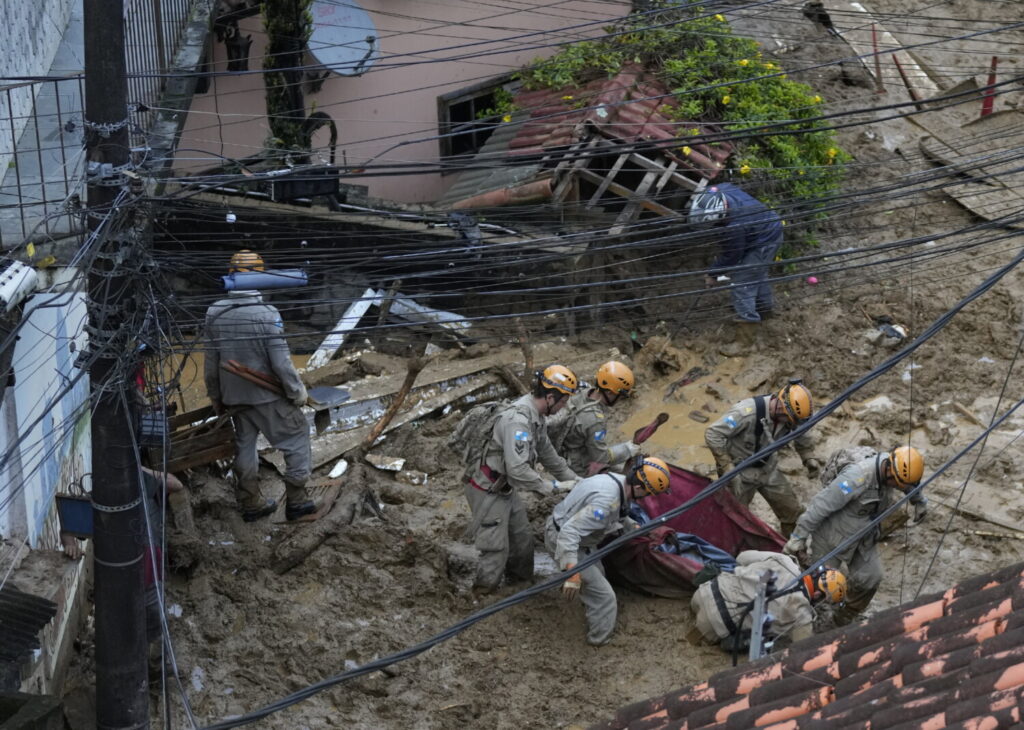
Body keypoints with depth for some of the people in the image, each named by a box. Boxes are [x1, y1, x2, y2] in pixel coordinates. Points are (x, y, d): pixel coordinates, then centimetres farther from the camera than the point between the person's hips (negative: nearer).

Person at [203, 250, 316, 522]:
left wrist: (215, 396, 16)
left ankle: (251, 503, 28)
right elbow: (281, 361, -19)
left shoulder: (215, 313, -5)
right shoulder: (266, 315, -22)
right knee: (297, 438, 11)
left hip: (233, 395, 5)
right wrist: (297, 391, -5)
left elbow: (211, 362, 4)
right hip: (268, 396, -5)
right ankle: (296, 499, 15)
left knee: (244, 444, 19)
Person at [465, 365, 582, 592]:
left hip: (506, 490, 10)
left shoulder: (535, 416, 3)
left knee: (523, 537, 18)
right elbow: (518, 469, -35)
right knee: (496, 549, -5)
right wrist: (553, 487, -26)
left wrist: (574, 479, 16)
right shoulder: (518, 420, -30)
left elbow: (547, 453, 17)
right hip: (489, 492, -10)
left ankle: (521, 581, 34)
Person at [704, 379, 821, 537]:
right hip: (741, 471, -5)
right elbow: (712, 434, -32)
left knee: (792, 512, 7)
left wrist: (809, 458, -7)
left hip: (768, 469, 5)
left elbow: (802, 436, 10)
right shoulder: (748, 411, -35)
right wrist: (728, 469, -31)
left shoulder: (791, 415, -14)